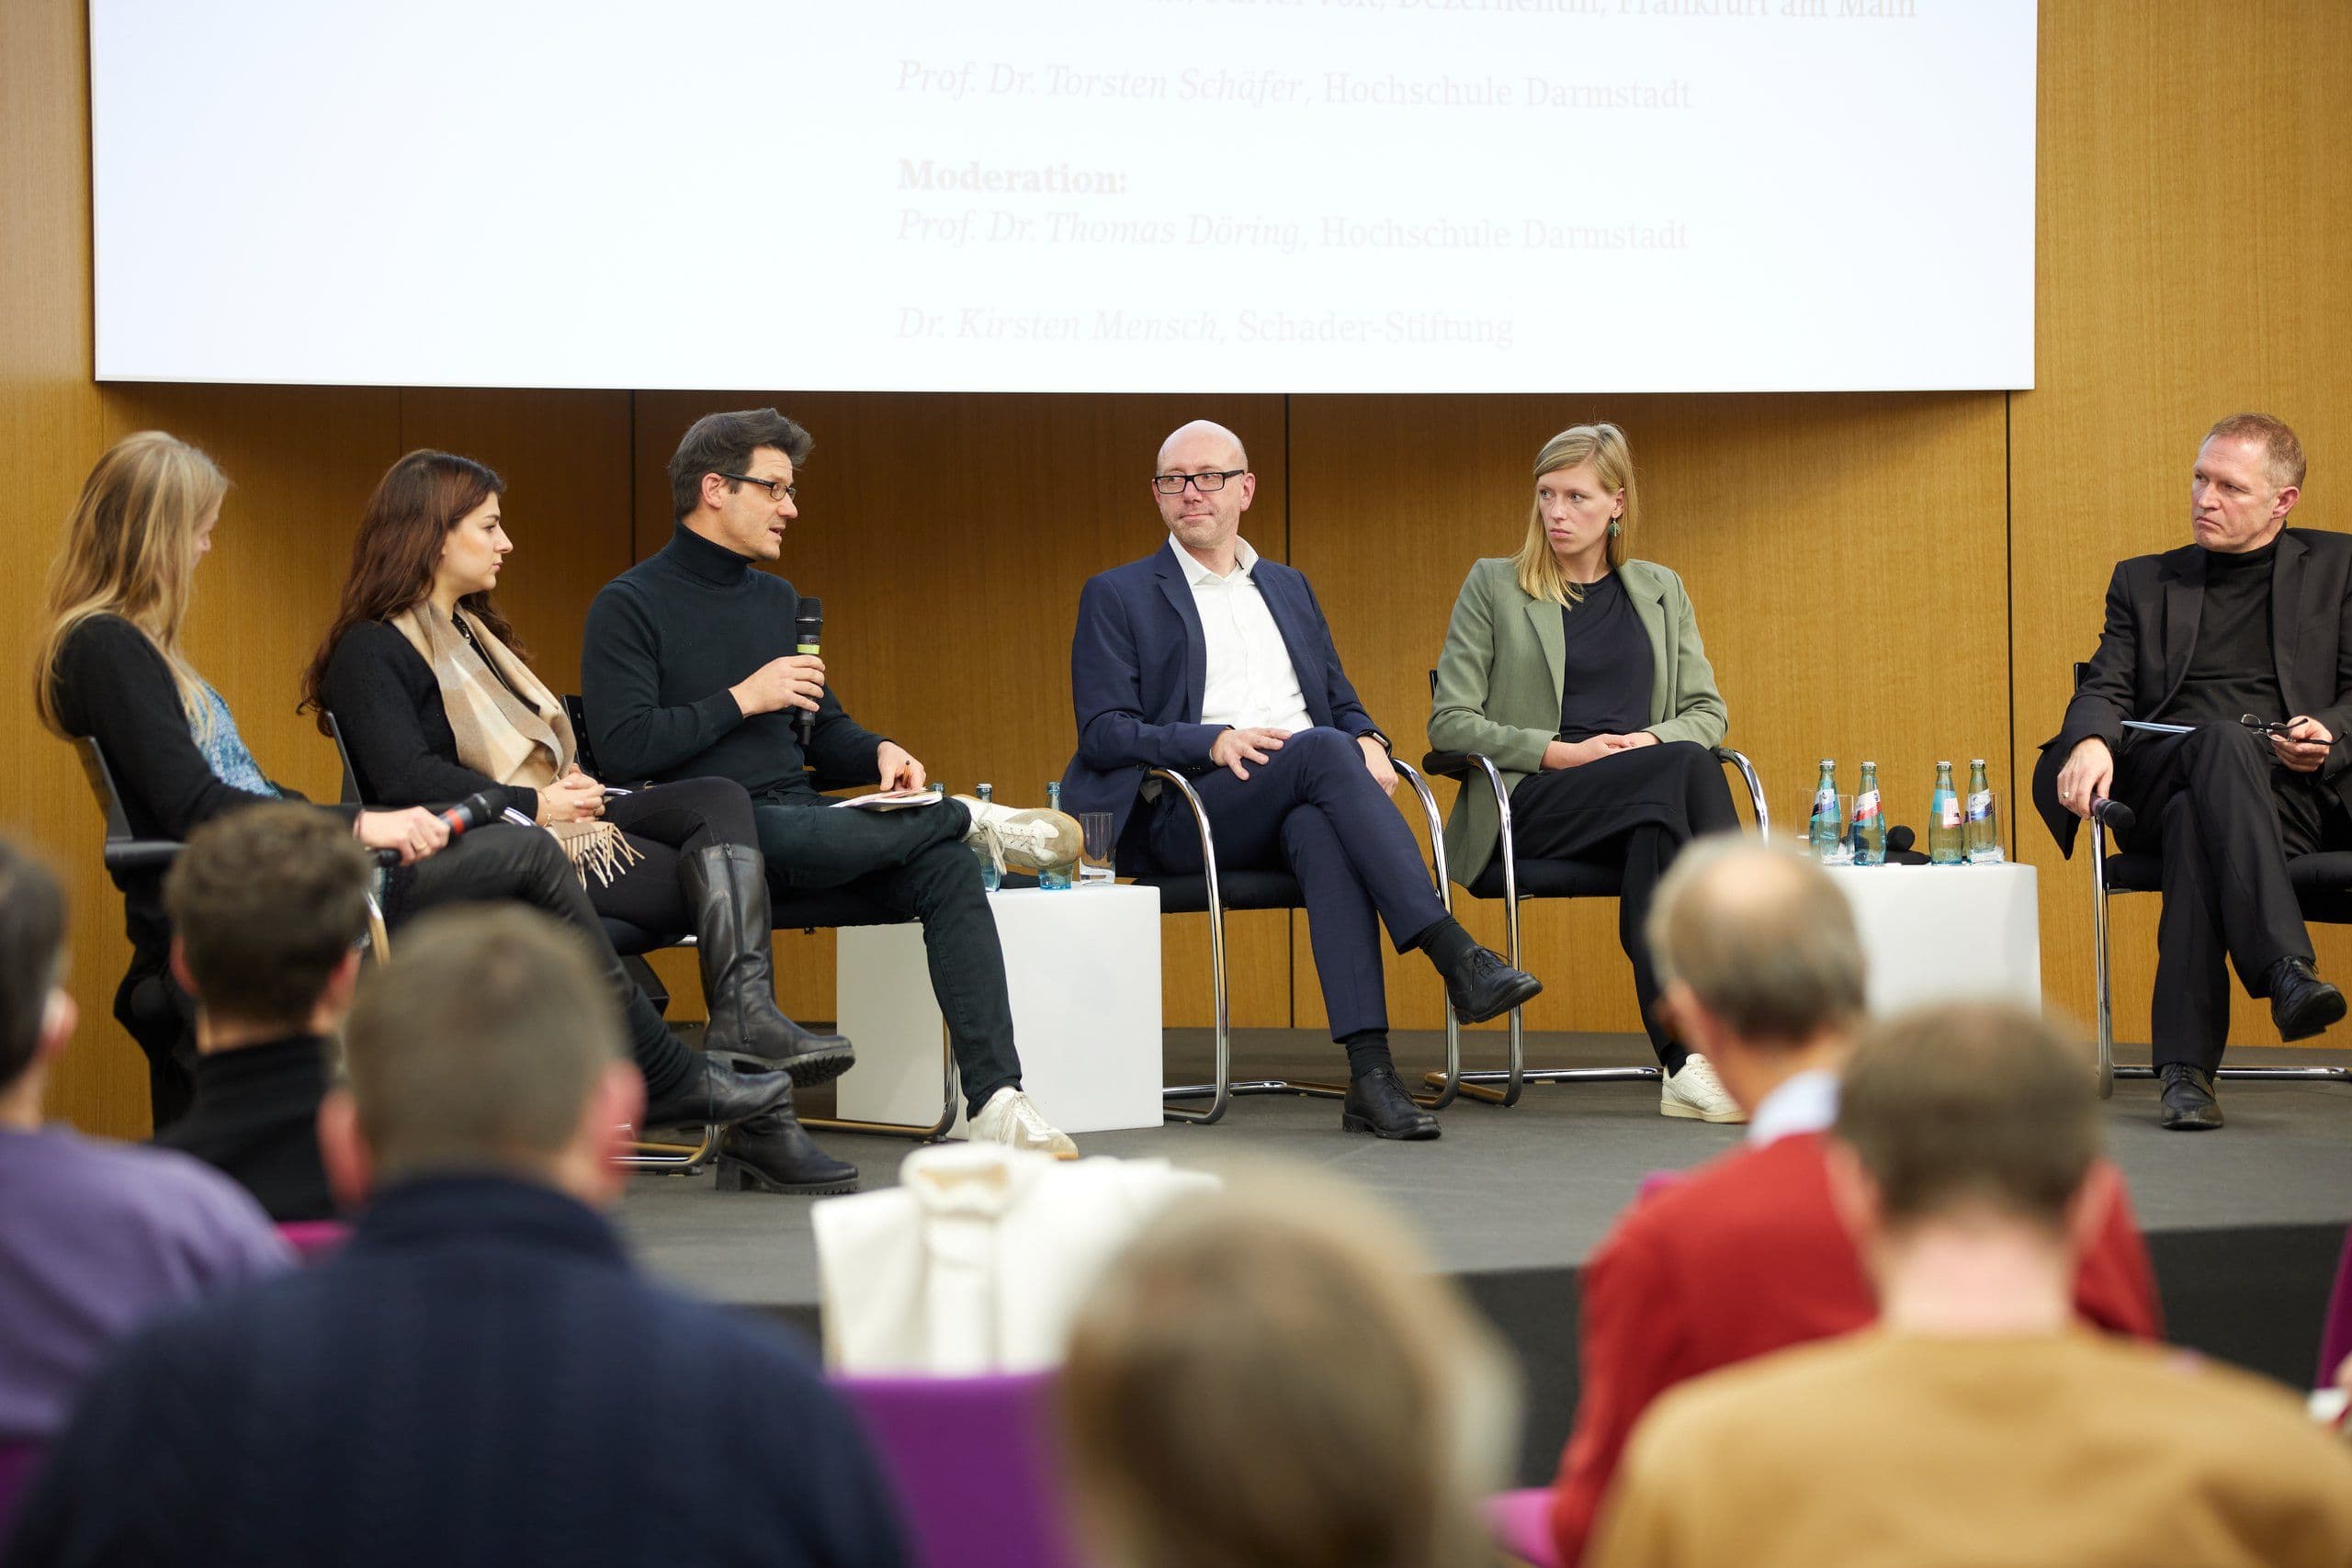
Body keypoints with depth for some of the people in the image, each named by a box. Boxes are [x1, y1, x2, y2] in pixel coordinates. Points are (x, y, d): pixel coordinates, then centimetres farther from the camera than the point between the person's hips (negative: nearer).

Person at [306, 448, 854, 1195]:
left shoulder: (472, 630, 27)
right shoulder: (371, 652, -3)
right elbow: (405, 779, -18)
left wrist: (573, 785, 2)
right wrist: (535, 805, -18)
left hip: (556, 820, 9)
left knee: (719, 801, -17)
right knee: (717, 887, -19)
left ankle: (746, 1014, -35)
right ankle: (757, 1121, -23)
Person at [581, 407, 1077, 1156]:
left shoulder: (778, 601, 22)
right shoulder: (629, 605, 0)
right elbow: (622, 747, -12)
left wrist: (881, 754, 2)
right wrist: (744, 699, -9)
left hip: (801, 815, 6)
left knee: (946, 869, -22)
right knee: (809, 835, -41)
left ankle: (995, 1100, -31)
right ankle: (974, 818, -12)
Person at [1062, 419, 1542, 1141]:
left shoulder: (1288, 588, 27)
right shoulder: (1117, 596, 12)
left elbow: (1342, 703, 26)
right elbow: (1102, 734, 1)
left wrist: (1367, 741, -1)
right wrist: (1215, 742, -16)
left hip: (1300, 804, 3)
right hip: (1185, 819, -3)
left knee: (1322, 832, -37)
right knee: (1322, 750, -34)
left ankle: (1370, 1074, -49)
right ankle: (1455, 955, -42)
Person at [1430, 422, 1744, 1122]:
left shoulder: (1660, 591, 20)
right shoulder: (1493, 585, 9)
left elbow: (1708, 710, 16)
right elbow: (1449, 722, 3)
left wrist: (1655, 739, -8)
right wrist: (1561, 752, -11)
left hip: (1653, 792, 3)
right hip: (1533, 802, -3)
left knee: (1655, 830, -38)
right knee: (1688, 770, -32)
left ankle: (1683, 1060, -40)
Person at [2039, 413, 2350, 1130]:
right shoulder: (2145, 581, 25)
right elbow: (2107, 687, 10)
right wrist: (2091, 740, -15)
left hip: (2290, 789, -1)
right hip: (2160, 776, 1)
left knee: (2197, 822, -39)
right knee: (2220, 742, -39)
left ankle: (2186, 1066, -51)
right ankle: (2286, 968, -57)